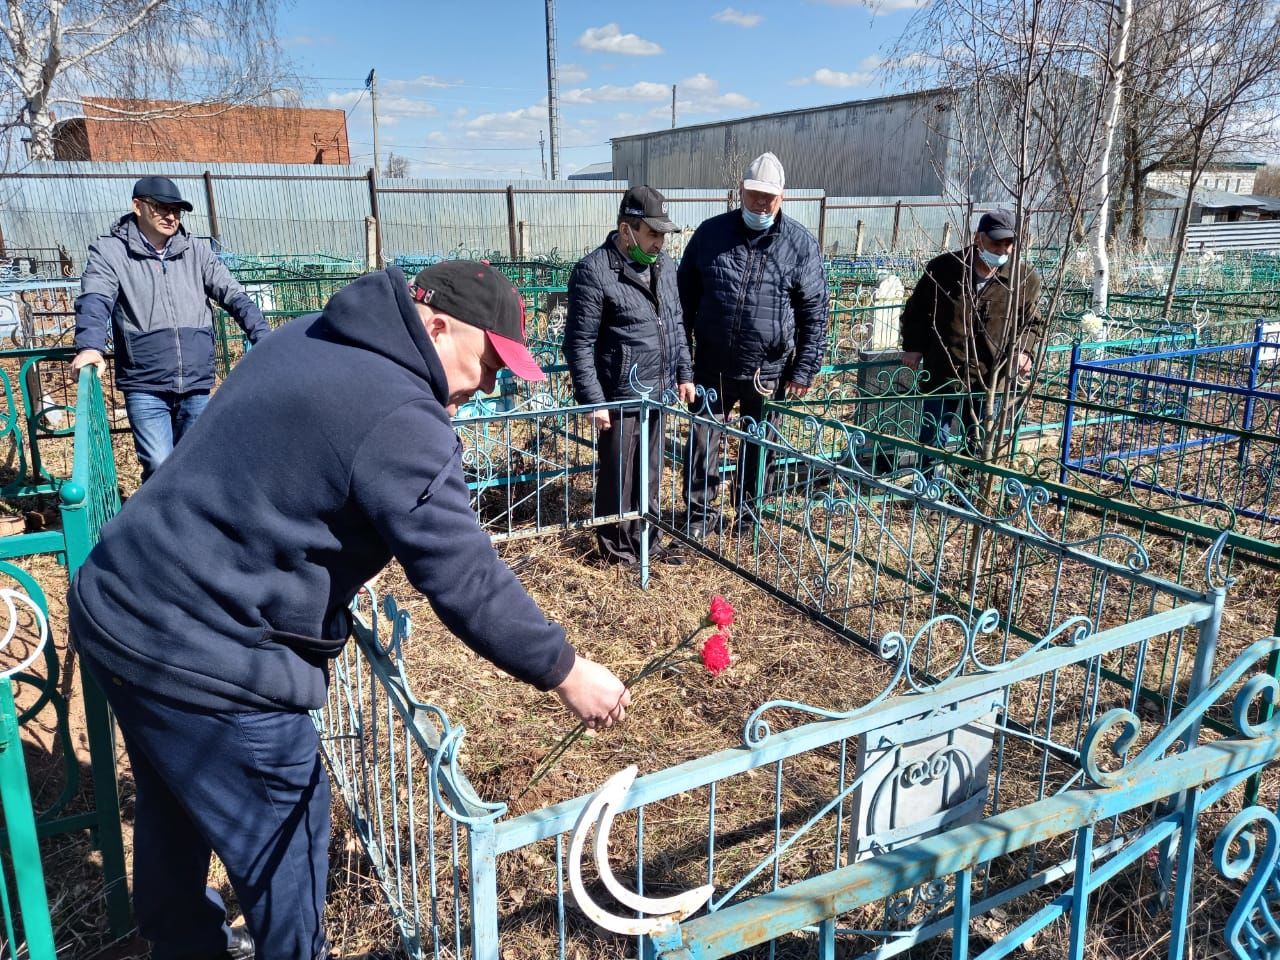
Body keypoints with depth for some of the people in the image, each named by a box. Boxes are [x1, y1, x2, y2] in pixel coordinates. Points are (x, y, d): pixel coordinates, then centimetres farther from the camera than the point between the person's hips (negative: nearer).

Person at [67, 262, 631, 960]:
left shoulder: (305, 338, 7)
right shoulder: (403, 421, -21)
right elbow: (465, 581, -20)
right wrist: (565, 671, -10)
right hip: (202, 661, -10)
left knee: (175, 810, 29)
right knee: (285, 837, 12)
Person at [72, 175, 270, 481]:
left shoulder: (196, 251, 10)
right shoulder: (110, 252, 1)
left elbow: (234, 296, 4)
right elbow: (94, 301, -12)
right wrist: (90, 346, -32)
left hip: (196, 386, 3)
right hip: (145, 388, -3)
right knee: (160, 467, -11)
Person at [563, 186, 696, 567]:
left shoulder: (663, 266, 8)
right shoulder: (593, 272, -15)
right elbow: (579, 344, -14)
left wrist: (684, 374, 12)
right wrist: (593, 402, -15)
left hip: (658, 393, 7)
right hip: (619, 398, -7)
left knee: (651, 474, 18)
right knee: (618, 477, 8)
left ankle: (646, 539, 34)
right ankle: (616, 548, 25)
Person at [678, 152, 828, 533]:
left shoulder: (801, 244, -4)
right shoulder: (710, 232, 1)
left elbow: (815, 314, -2)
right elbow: (685, 297, 7)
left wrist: (805, 370, -6)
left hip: (768, 372, -1)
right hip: (712, 367, 1)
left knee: (760, 448, 13)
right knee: (702, 442, 7)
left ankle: (750, 514, 32)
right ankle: (700, 514, 25)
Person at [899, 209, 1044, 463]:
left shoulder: (1025, 280, -1)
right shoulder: (943, 268, -5)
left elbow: (1032, 322, 12)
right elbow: (917, 309, 8)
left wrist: (1024, 350, -6)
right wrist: (913, 346, 0)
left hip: (989, 379, 1)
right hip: (942, 376, -1)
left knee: (978, 447, 13)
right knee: (932, 442, 8)